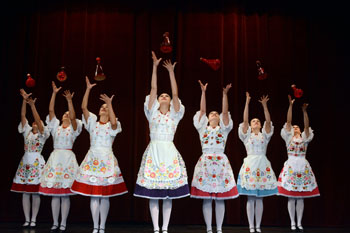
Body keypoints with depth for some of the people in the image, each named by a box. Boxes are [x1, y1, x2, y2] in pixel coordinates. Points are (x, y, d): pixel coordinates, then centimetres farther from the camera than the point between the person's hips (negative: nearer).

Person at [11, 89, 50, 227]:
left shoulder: (43, 134, 2)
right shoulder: (27, 131, 12)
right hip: (25, 161, 4)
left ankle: (33, 220, 5)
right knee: (25, 192, 3)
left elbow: (38, 119, -13)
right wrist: (24, 100, -6)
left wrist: (32, 105, -19)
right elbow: (22, 116, 4)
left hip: (37, 162, -4)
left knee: (35, 192, -2)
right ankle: (27, 219, 9)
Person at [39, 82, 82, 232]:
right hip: (55, 157, 3)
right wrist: (54, 93, -1)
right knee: (54, 193, 2)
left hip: (67, 159, -3)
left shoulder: (73, 128, 7)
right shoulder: (55, 127, 15)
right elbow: (51, 110, 5)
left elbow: (73, 116, -13)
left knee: (65, 194, -3)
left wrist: (69, 100, -19)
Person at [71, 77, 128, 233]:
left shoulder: (112, 125, 5)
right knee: (93, 195, 1)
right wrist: (88, 89, -4)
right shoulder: (92, 123, 12)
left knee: (104, 196, 0)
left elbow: (114, 122, -21)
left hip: (107, 159, -2)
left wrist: (110, 104, -19)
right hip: (92, 158, 2)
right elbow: (84, 107, 1)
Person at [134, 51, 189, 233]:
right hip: (154, 151, 0)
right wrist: (155, 66, 0)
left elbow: (175, 93, 0)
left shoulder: (174, 114, 10)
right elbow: (153, 88, 4)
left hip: (169, 153, 0)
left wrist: (171, 71, -3)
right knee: (153, 194, 0)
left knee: (168, 194, 3)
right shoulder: (152, 113, 10)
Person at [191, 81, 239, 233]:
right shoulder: (203, 128, 12)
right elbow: (202, 110, 5)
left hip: (221, 162, 0)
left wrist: (225, 93, -6)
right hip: (205, 161, 0)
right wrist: (203, 92, -1)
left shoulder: (223, 129, 13)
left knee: (220, 198, 1)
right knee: (206, 198, -1)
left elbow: (225, 112, 2)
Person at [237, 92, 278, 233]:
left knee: (259, 198, 3)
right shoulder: (247, 135, 9)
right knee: (251, 198, -2)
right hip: (250, 164, -2)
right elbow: (244, 120, -3)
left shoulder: (264, 135, 14)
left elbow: (268, 121, 1)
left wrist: (264, 105, -4)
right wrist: (247, 102, -6)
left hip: (263, 165, 2)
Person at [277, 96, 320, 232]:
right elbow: (288, 121, -1)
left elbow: (307, 125, -2)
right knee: (291, 197, -1)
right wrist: (291, 105, -7)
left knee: (301, 197, 4)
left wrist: (304, 111, -13)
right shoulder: (289, 137, 8)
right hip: (291, 166, -2)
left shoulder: (304, 138, 12)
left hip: (303, 167, 2)